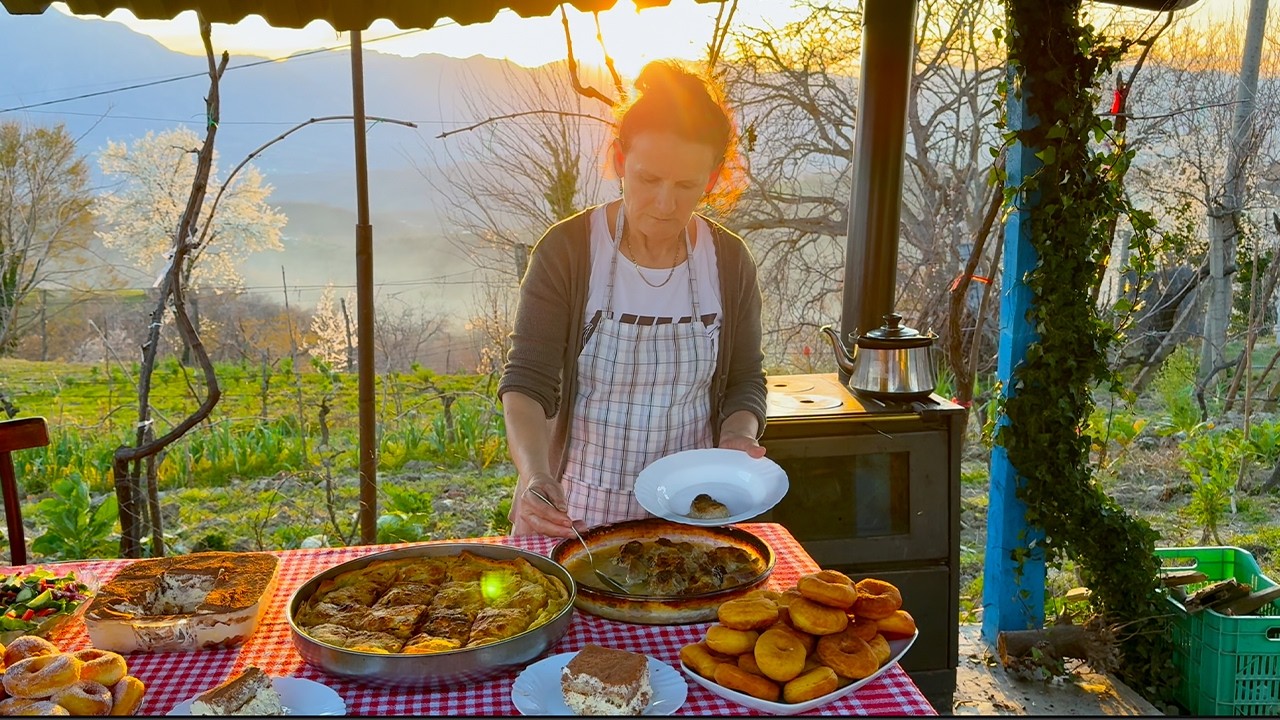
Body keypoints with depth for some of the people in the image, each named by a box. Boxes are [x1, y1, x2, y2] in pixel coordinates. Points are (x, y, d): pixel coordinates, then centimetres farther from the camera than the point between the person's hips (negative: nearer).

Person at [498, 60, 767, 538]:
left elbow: (745, 378, 7)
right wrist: (534, 475, -32)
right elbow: (527, 382, -16)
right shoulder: (567, 251, -13)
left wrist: (739, 435, -13)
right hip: (573, 506, -2)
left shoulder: (729, 263, -4)